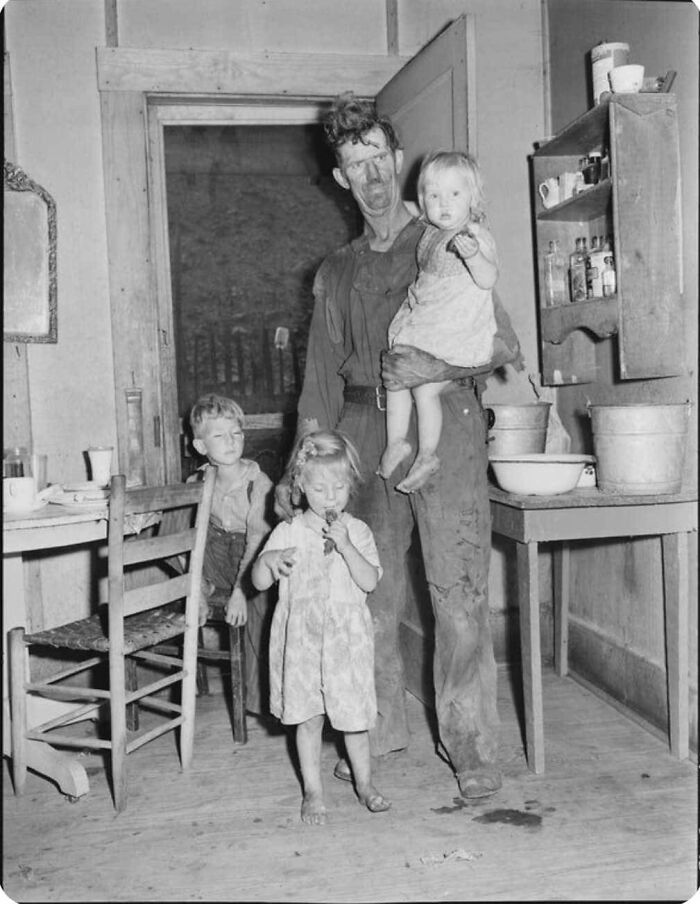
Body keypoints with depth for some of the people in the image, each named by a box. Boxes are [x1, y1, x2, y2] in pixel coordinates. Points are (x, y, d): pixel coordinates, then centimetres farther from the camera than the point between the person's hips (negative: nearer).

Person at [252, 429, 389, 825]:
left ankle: (365, 783, 28)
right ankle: (313, 792, 22)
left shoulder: (358, 531, 0)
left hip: (348, 637, 0)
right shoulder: (288, 532, 0)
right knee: (308, 718, 7)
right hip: (301, 636, 0)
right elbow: (260, 583, 1)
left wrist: (344, 545, -21)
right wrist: (267, 560, -20)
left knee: (353, 717, 8)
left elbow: (370, 581, -10)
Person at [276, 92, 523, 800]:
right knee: (370, 592, 6)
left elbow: (504, 345, 2)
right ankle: (380, 735, 21)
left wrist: (440, 367, -16)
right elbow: (322, 379, 17)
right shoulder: (336, 272, 19)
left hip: (445, 429, -3)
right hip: (364, 434, 4)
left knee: (458, 593, -6)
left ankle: (471, 748, 4)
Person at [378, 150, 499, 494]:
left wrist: (472, 255, -41)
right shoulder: (430, 235, 12)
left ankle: (427, 454, 5)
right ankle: (396, 441, 16)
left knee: (425, 388, -11)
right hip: (421, 325, 8)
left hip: (458, 334, -8)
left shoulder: (477, 236, -11)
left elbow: (488, 279, -25)